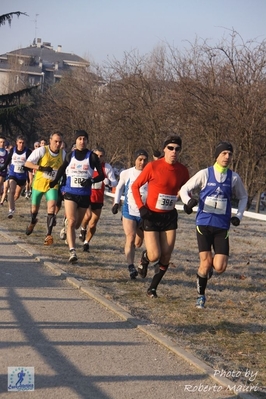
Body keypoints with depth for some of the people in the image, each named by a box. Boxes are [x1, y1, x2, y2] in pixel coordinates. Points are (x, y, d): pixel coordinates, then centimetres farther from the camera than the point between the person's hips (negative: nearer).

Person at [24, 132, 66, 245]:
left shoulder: (63, 154, -4)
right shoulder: (42, 150, -16)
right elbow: (27, 163, -17)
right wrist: (42, 168, -29)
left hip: (53, 185, 1)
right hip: (39, 183, -1)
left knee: (52, 205, -22)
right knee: (34, 208, 12)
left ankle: (49, 235, -21)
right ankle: (33, 222, 50)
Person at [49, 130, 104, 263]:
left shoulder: (92, 156, -1)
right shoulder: (70, 155, 5)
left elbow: (101, 175, -1)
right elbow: (62, 169, 22)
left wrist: (91, 180, -19)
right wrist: (54, 182, 25)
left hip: (85, 195, 0)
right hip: (70, 193, 0)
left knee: (77, 223, 13)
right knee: (71, 221, -15)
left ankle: (69, 236, 45)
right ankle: (72, 251, -20)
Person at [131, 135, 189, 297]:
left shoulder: (182, 170, -2)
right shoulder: (153, 166, -12)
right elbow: (135, 186, -3)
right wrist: (141, 207, -12)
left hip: (170, 217, 3)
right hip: (152, 216, -3)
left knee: (166, 257, 0)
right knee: (154, 256, -10)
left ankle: (153, 288, 18)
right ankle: (144, 259, 27)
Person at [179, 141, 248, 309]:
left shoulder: (234, 177, 2)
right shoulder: (205, 174, -3)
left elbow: (243, 196, 18)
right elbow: (184, 189, 2)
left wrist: (239, 215, 4)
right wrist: (188, 200, -19)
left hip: (222, 227, 1)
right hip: (204, 224, -1)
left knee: (220, 267, -8)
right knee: (205, 262, -7)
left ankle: (209, 265, 30)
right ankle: (201, 295, 16)